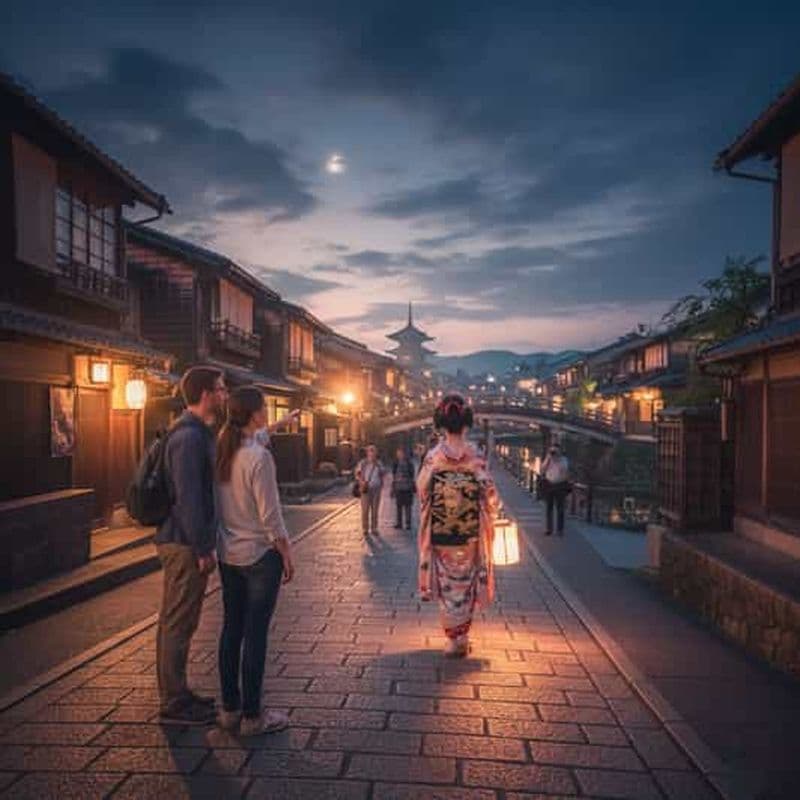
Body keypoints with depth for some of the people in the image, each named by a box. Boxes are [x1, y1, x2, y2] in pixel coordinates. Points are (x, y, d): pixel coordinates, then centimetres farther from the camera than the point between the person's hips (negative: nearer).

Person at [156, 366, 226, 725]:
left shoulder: (195, 433, 14)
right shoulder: (190, 436, -19)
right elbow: (188, 497, -23)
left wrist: (203, 543, 21)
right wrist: (203, 549, -20)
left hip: (183, 542, 11)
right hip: (185, 545, -11)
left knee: (176, 622, 18)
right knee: (178, 624, 1)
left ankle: (176, 693, 30)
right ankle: (174, 703, 13)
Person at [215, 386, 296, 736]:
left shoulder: (219, 453, 1)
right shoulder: (258, 457, -20)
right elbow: (270, 515, -17)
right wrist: (287, 554, -6)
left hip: (228, 553, 7)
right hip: (260, 554, -7)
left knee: (232, 629, 15)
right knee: (255, 634, 3)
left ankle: (230, 709, 27)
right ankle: (251, 716, 15)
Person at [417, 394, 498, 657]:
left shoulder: (433, 456, -9)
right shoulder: (475, 457, -9)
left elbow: (422, 489, -2)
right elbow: (489, 491, -6)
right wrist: (487, 512, 13)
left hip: (440, 532, 0)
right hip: (470, 533, 1)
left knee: (447, 583, 10)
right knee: (466, 582, 15)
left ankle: (453, 638, 13)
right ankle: (462, 636, 23)